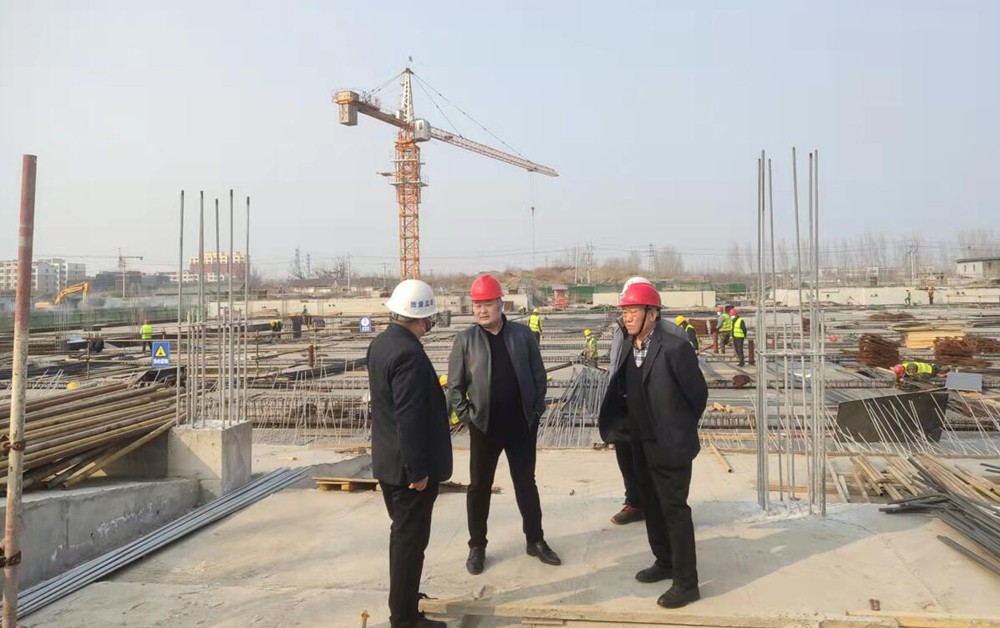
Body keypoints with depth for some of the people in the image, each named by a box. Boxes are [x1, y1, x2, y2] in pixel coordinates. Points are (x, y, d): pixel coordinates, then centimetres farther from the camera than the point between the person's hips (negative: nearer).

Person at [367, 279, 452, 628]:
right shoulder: (409, 354, -26)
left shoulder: (380, 343, 4)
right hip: (408, 464, -9)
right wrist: (418, 469, -21)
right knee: (411, 538, 4)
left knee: (402, 532, 23)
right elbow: (410, 418, -27)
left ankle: (401, 594, 40)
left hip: (387, 459, 9)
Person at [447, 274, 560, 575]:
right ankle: (477, 546, 24)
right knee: (479, 487, 10)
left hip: (521, 424, 1)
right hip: (484, 426, -1)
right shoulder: (465, 339, -4)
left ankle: (535, 540, 27)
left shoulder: (522, 334, -1)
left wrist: (536, 411, -1)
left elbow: (538, 375, 4)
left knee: (526, 484, 13)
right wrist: (467, 415, -6)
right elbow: (455, 384, 0)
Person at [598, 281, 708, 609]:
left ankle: (686, 582, 14)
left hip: (670, 445, -7)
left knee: (675, 510, 1)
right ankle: (665, 562, 37)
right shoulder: (627, 351, 4)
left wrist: (680, 428, 1)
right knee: (653, 507, 19)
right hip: (641, 444, 8)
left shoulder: (674, 348, -18)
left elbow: (698, 393, -10)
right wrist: (624, 425, 3)